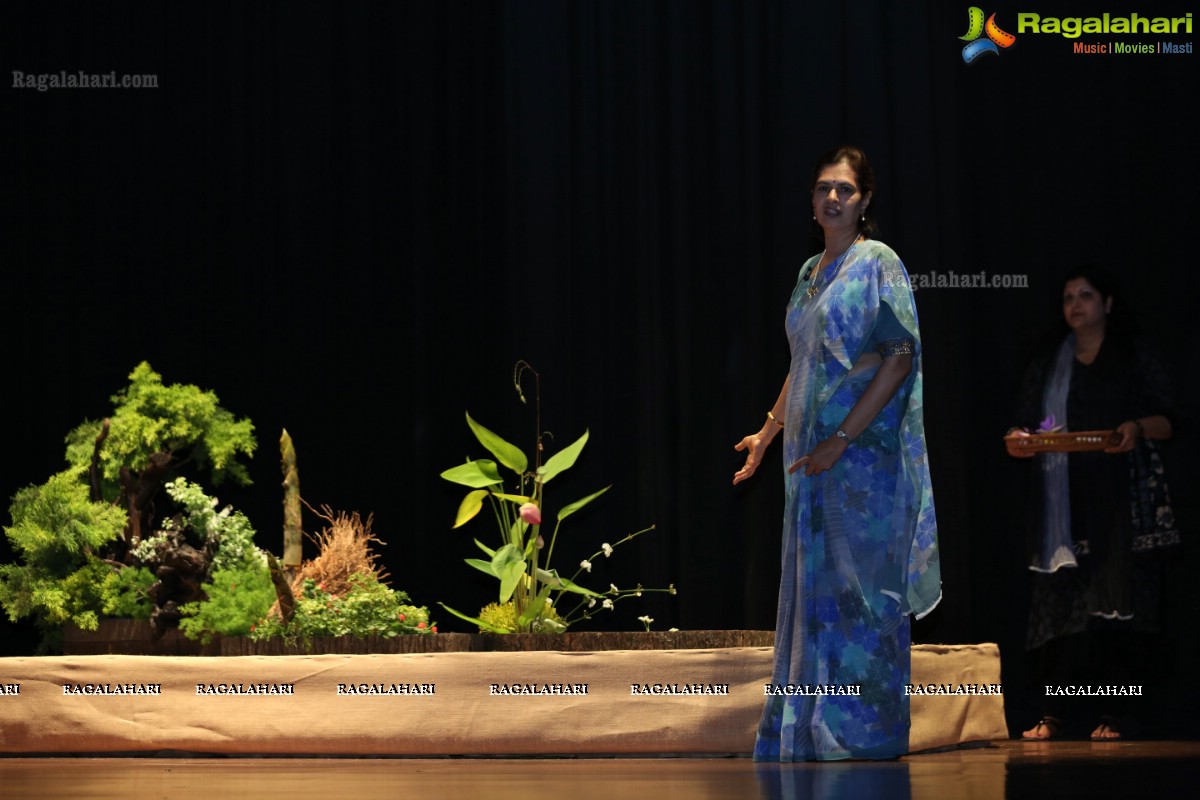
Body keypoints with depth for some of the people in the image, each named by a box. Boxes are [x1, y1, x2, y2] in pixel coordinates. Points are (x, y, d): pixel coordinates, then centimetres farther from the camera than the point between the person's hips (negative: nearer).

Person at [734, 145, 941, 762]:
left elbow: (900, 358, -16)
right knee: (813, 586, 10)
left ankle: (868, 735, 4)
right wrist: (769, 432, 25)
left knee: (858, 588, -4)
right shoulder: (811, 271, 15)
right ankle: (810, 730, 16)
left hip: (862, 453, -8)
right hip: (812, 456, 8)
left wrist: (840, 439, -19)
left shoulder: (877, 264, -9)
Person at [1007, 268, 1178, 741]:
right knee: (1058, 597, -6)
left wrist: (1137, 428, -16)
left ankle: (1111, 715, -7)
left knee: (1116, 599, -8)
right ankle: (1053, 714, -7)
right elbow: (1027, 422, 16)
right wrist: (1020, 439, -7)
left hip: (1121, 496, -2)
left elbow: (1166, 422, 5)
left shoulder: (1136, 354, 9)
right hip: (1062, 498, 2)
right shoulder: (1047, 361, 18)